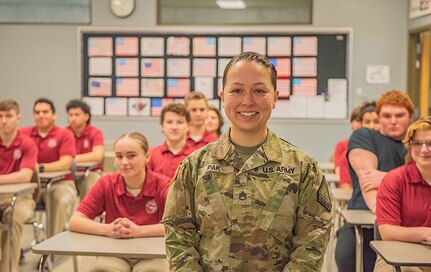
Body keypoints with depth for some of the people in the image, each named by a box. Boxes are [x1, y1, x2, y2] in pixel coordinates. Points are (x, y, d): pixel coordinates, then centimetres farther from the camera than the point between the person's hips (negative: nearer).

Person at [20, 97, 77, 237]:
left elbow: (65, 164, -11)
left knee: (63, 200, -30)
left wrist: (40, 167, -24)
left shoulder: (65, 134, -2)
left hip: (59, 182, -2)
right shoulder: (24, 133, 5)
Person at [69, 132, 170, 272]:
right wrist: (107, 229, -27)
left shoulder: (163, 185, -11)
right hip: (115, 253, 1)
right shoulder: (106, 184, -4)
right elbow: (75, 221, -8)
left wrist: (138, 230, -33)